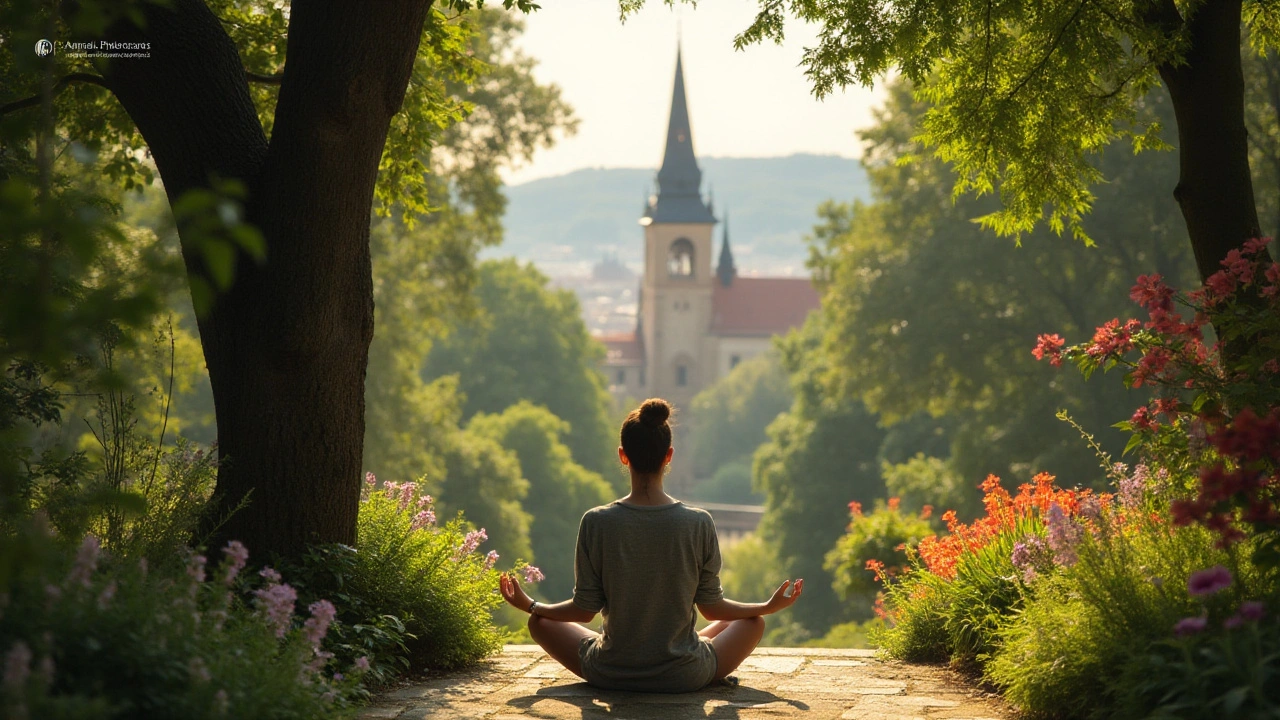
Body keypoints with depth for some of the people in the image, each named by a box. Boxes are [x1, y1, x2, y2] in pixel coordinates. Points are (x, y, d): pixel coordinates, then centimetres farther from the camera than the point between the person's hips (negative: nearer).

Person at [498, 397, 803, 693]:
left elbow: (584, 610, -5)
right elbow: (711, 607, -3)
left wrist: (530, 605, 13)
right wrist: (769, 606, 14)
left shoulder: (596, 522, -13)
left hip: (609, 674, 0)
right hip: (685, 678, 1)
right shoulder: (699, 523, -13)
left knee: (540, 622, 26)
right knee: (753, 623, 26)